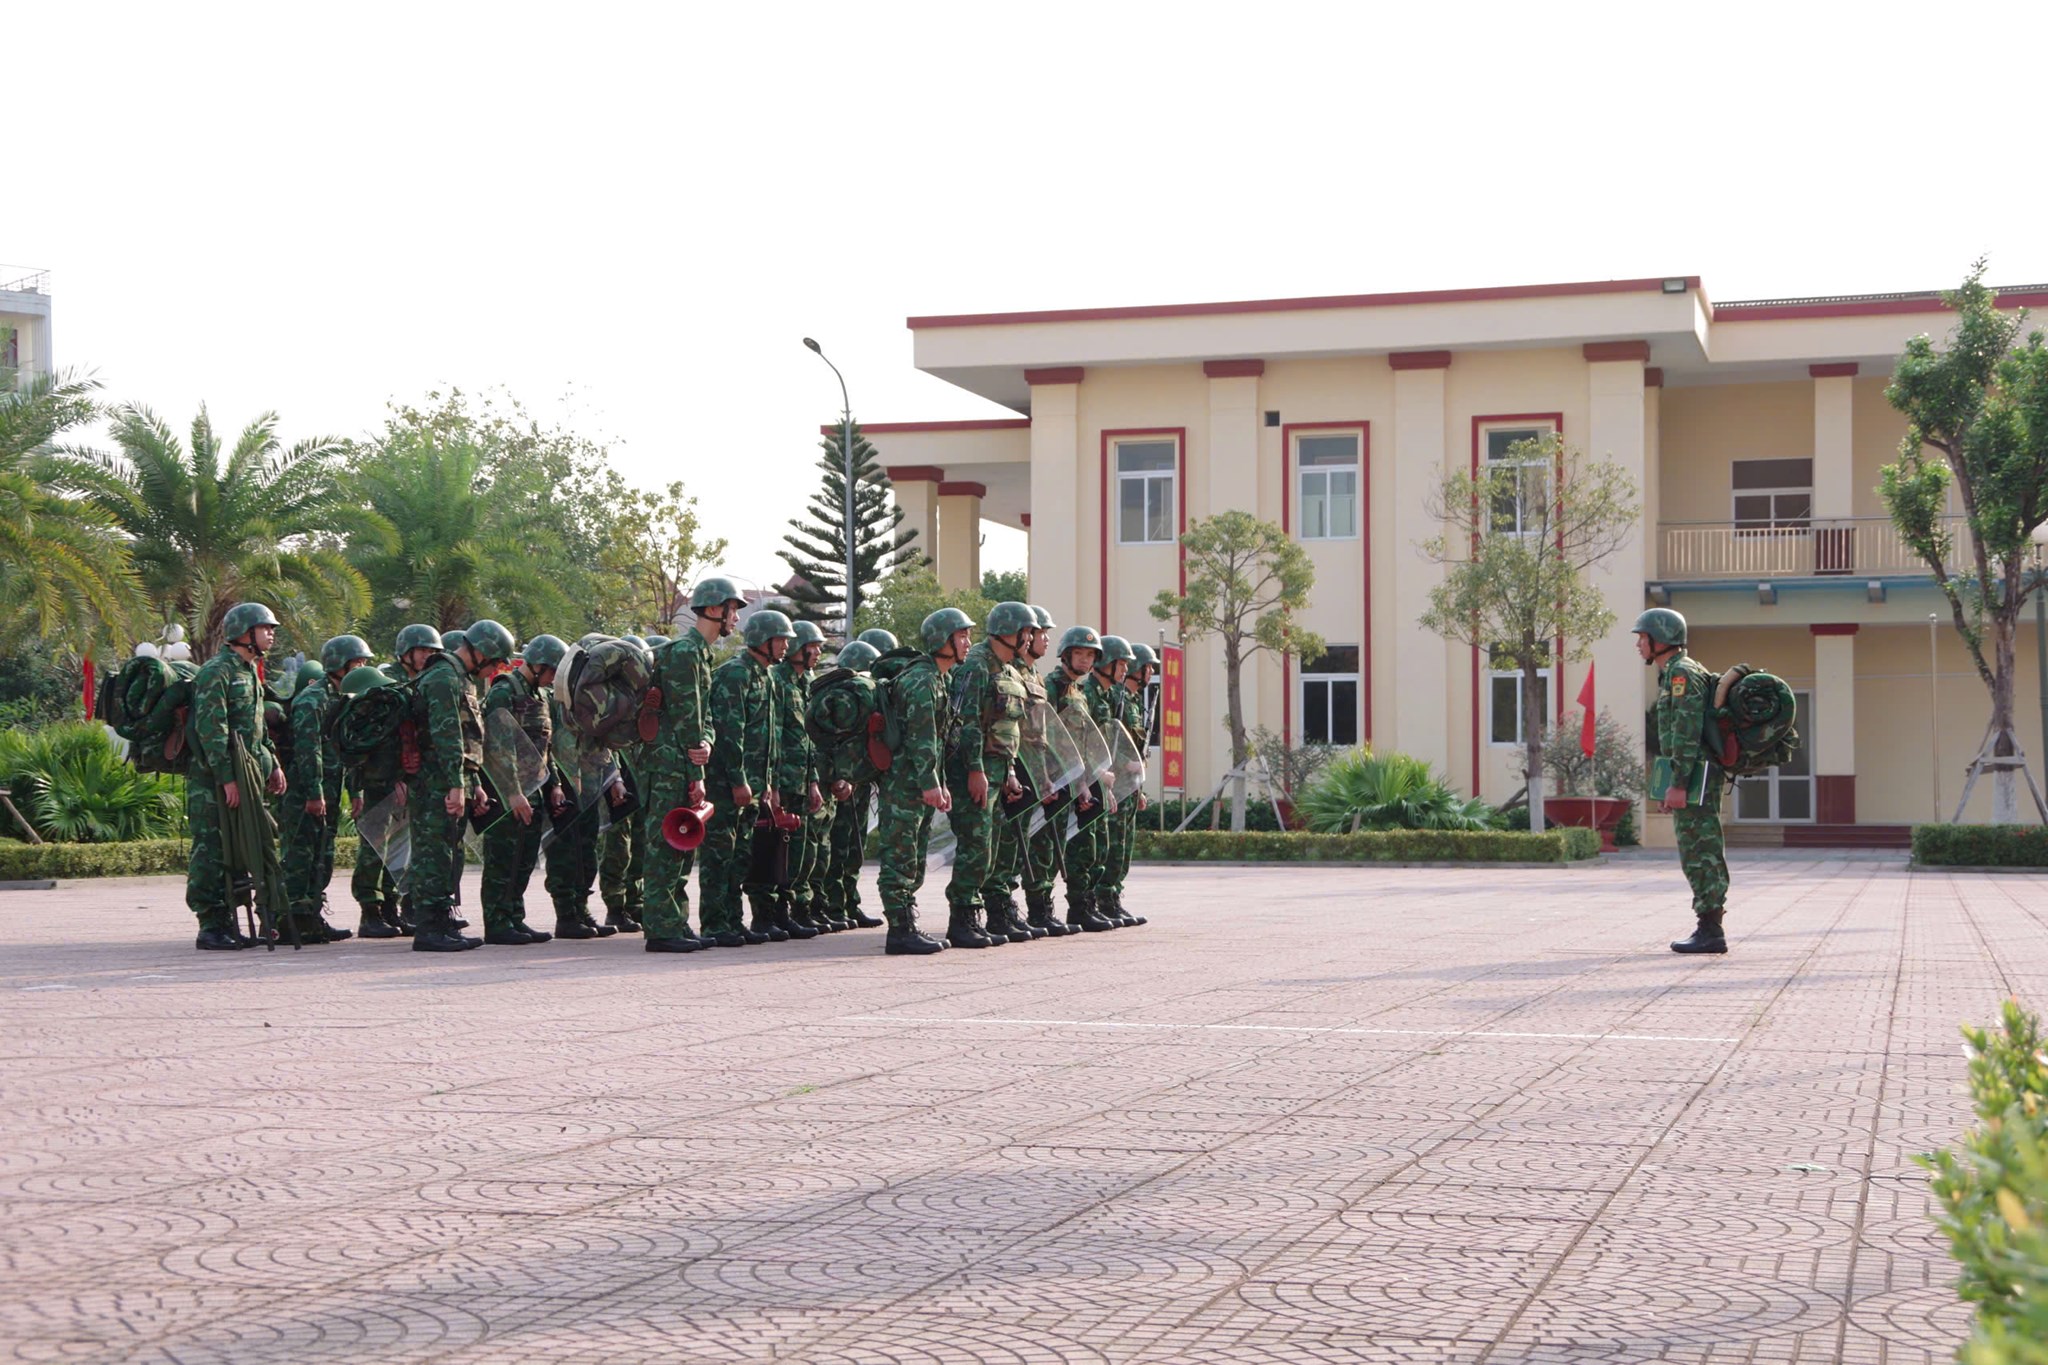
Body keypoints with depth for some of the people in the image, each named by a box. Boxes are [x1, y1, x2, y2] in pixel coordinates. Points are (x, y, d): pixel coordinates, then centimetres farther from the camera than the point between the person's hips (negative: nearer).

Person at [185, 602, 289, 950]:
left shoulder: (250, 672, 19)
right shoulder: (216, 672, -12)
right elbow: (210, 729, -19)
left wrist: (272, 765, 20)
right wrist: (226, 778, -23)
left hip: (242, 777, 10)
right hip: (212, 781, -10)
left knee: (233, 854, 11)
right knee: (211, 851, -7)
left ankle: (225, 924, 16)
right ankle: (210, 928, -6)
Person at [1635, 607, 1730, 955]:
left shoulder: (1682, 673, -12)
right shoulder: (1674, 673, 21)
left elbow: (1687, 732, -20)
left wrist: (1678, 784, -23)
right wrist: (1668, 784, 25)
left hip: (1692, 777, -10)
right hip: (1689, 779, 10)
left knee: (1700, 852, -10)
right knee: (1698, 852, 10)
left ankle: (1710, 932, -10)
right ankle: (1708, 928, 12)